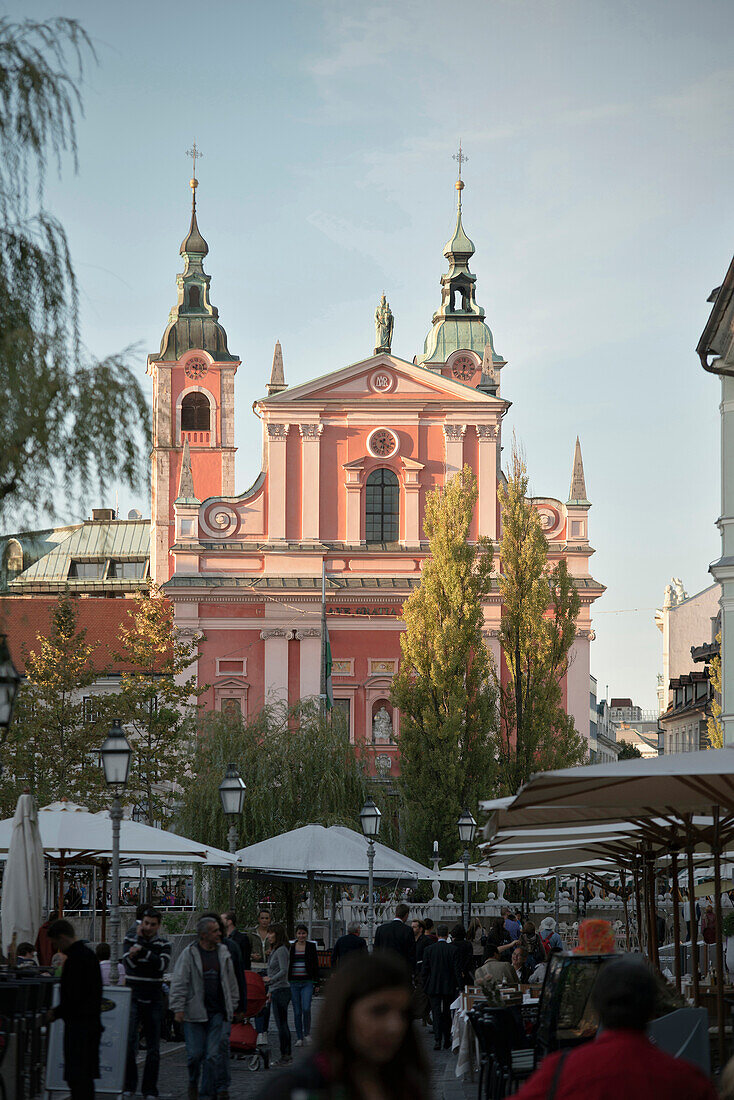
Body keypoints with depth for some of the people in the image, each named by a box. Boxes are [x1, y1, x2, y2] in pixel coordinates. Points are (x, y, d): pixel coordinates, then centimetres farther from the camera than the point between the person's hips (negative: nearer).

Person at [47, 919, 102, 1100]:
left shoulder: (75, 959, -16)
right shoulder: (89, 954, 14)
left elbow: (74, 996, -21)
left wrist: (56, 1013, -6)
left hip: (78, 1023, -10)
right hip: (93, 1021, 10)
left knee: (76, 1077, -8)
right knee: (86, 1075, 13)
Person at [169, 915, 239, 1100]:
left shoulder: (223, 953, 9)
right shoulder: (189, 954, -4)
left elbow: (231, 982, 18)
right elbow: (179, 983, -4)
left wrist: (232, 1006, 17)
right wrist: (178, 1008, -9)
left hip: (217, 1013, 3)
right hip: (194, 1013, -3)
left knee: (212, 1055, -2)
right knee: (195, 1053, 0)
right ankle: (193, 1083, 28)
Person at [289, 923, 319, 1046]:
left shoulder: (311, 946, 5)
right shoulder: (291, 947, 8)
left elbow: (315, 965, 6)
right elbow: (286, 966, 12)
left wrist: (316, 983, 0)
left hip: (307, 982, -2)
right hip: (294, 983, 2)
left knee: (306, 1008, -16)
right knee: (297, 1011, 2)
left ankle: (307, 1033, 4)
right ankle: (299, 1038, 9)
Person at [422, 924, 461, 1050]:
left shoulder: (428, 949, -4)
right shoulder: (453, 949, -6)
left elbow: (424, 970, -1)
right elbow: (457, 969, -6)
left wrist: (424, 986, 7)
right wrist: (459, 985, 1)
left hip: (433, 987, -1)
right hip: (449, 987, 1)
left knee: (436, 1013, 0)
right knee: (447, 1014, 12)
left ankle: (437, 1040, -12)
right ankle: (447, 1042, 16)